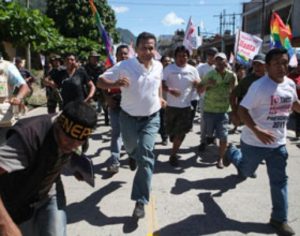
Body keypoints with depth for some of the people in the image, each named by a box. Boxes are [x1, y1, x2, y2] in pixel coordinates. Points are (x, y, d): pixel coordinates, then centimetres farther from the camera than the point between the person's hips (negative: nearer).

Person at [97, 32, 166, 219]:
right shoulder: (125, 66, -16)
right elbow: (102, 80, -13)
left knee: (146, 156, -12)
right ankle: (133, 155, 63)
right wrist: (116, 84, -33)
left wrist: (160, 98, 11)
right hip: (129, 117, -1)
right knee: (131, 148, 20)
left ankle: (141, 201, -7)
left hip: (151, 118, 1)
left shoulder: (158, 66, -3)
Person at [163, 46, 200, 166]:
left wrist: (197, 83, -18)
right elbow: (161, 84, -9)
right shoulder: (169, 69, -5)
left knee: (181, 132, 1)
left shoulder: (193, 70, 3)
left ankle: (173, 155, 14)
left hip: (186, 106, 1)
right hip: (172, 105, -1)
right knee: (170, 130, 12)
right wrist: (170, 90, -27)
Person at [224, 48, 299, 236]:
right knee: (246, 172, 19)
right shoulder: (260, 86, -22)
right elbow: (242, 110, -22)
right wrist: (257, 131, -34)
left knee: (280, 180, 7)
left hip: (278, 143, 5)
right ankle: (232, 153, 50)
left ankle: (279, 218, 22)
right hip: (255, 142, -5)